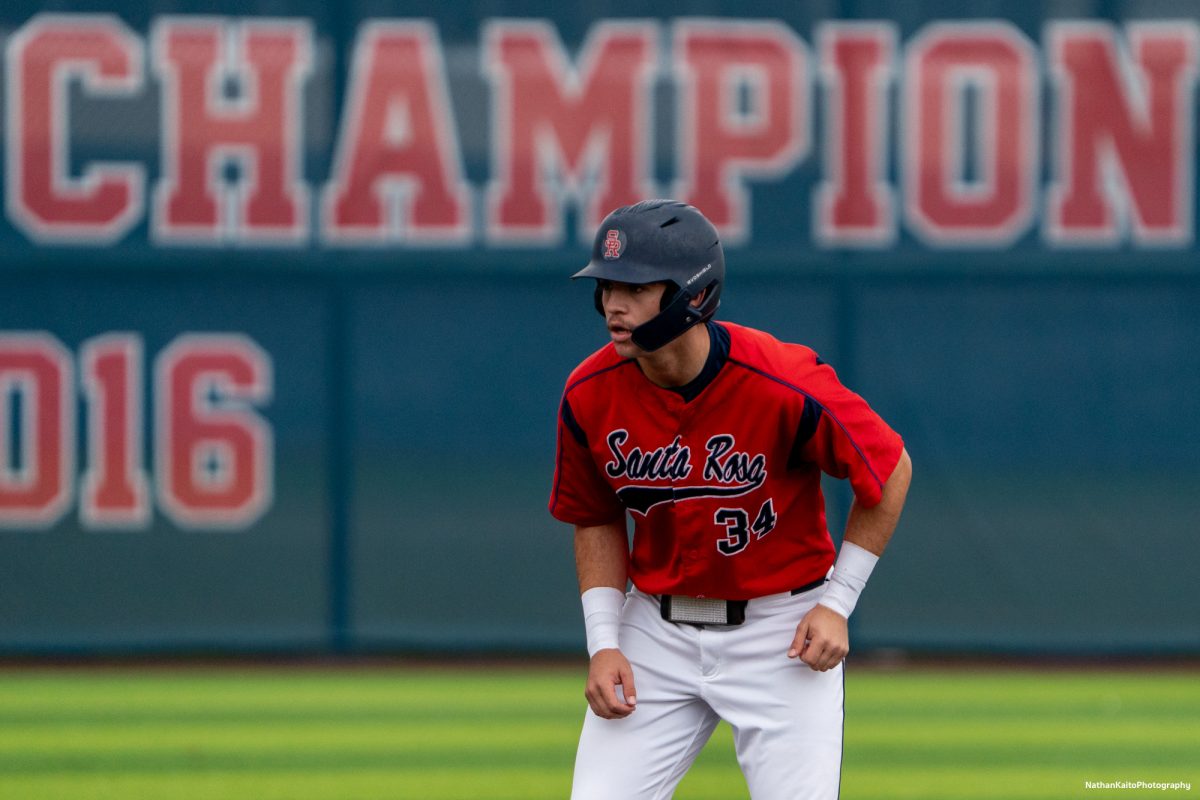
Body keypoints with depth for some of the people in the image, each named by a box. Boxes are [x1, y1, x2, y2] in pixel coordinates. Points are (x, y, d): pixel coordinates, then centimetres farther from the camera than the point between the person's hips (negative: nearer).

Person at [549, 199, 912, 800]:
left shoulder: (787, 385, -22)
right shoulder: (590, 395, -9)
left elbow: (890, 471, -7)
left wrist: (837, 603, -7)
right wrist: (603, 643, -2)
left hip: (781, 630, -3)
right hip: (656, 631, 4)